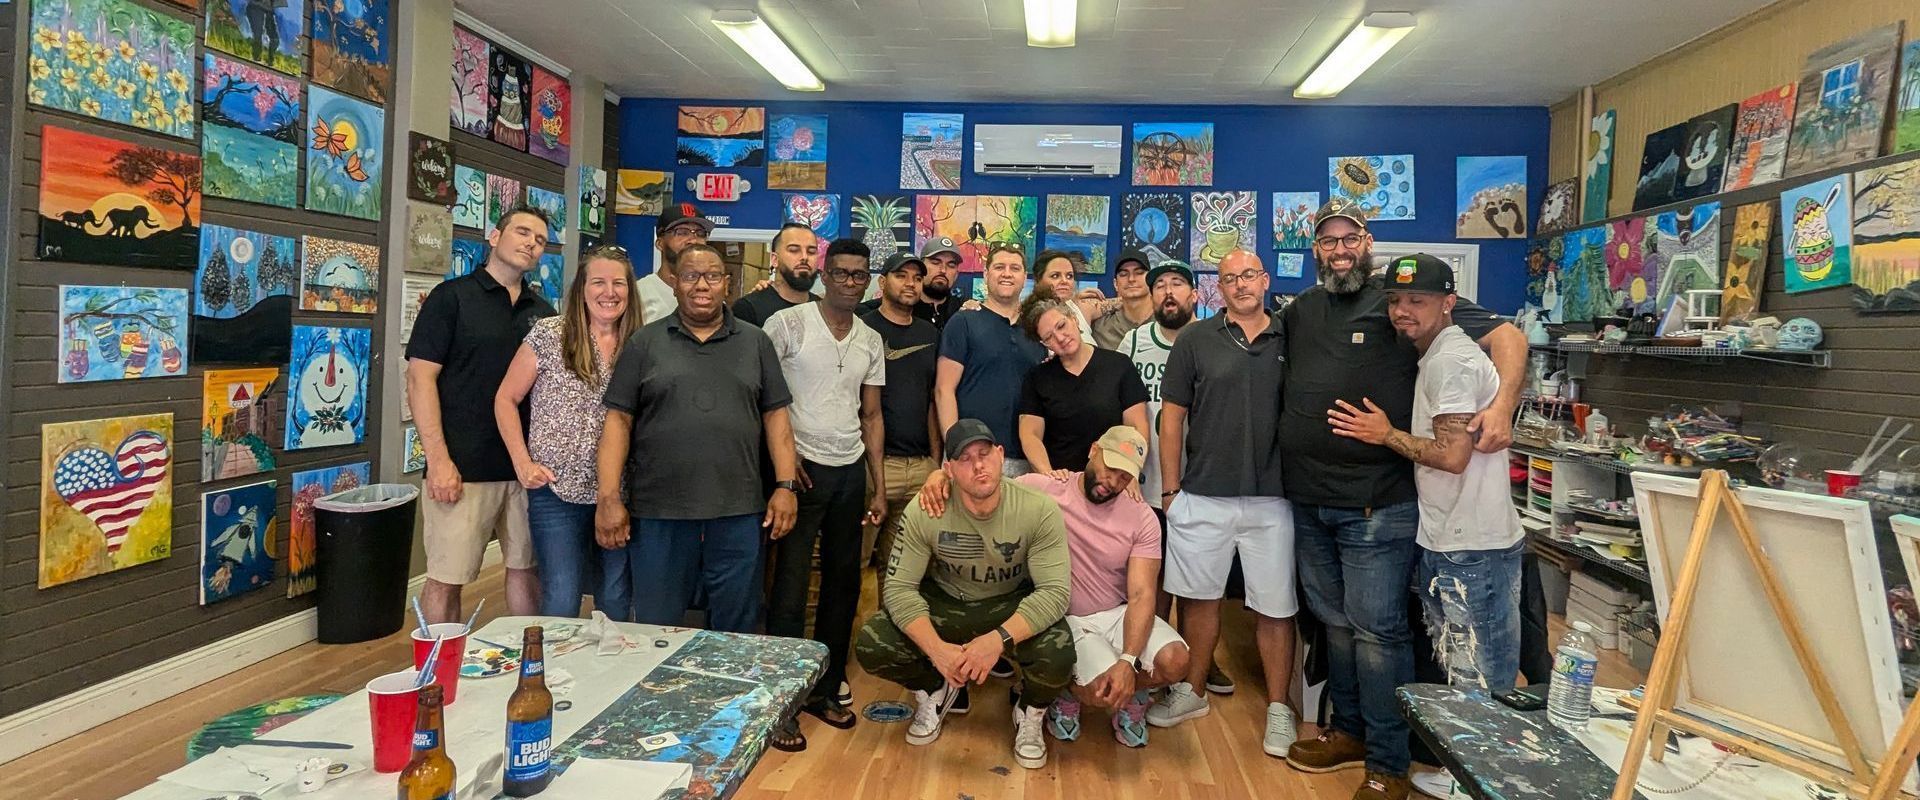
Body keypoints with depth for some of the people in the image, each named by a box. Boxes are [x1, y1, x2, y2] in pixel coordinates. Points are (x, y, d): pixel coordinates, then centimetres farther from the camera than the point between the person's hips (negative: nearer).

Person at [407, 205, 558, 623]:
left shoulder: (543, 311, 12)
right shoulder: (451, 297, -2)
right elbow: (420, 379, -7)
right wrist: (438, 459, -14)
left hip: (528, 465, 5)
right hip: (464, 467, -5)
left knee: (527, 569, 13)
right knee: (446, 580, 2)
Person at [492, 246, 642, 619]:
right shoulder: (548, 335, -3)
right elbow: (506, 399, 3)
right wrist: (523, 463, -6)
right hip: (557, 490, -3)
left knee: (617, 599, 13)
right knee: (561, 599, 0)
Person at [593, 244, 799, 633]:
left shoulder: (755, 342, 10)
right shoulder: (644, 343, 6)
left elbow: (775, 415, 8)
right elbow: (619, 419, 2)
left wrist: (786, 486, -2)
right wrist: (608, 498, -5)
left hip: (738, 513, 1)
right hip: (657, 512, 0)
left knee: (736, 630, 10)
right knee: (656, 631, 10)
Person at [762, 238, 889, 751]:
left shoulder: (871, 341, 11)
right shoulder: (788, 323, -5)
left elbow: (871, 416, 14)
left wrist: (878, 488, 10)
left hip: (851, 471, 5)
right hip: (803, 468, -5)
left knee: (844, 582, 11)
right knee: (790, 587, -3)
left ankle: (827, 687, 26)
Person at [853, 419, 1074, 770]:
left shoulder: (1039, 510, -23)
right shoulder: (923, 512, -20)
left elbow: (1054, 591, -25)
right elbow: (899, 588, -18)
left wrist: (999, 639, -40)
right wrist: (937, 649, -34)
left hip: (1013, 607, -1)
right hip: (944, 605, 2)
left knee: (1057, 658, -32)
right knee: (870, 645, -21)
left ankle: (1030, 713, 7)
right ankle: (935, 691, 14)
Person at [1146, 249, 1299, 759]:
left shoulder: (1290, 341, 6)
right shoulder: (1196, 340, 2)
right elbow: (1172, 417, 3)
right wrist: (1170, 489, 0)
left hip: (1272, 499, 1)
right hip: (1202, 497, 0)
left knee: (1275, 607, 7)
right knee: (1198, 597, 11)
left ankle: (1278, 709, 21)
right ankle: (1191, 693, 28)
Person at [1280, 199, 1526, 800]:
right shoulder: (1298, 313, 12)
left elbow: (1507, 337, -8)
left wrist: (1503, 405, -22)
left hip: (1377, 503, -6)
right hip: (1309, 501, 6)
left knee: (1376, 629, -1)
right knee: (1333, 622, 17)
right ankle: (1349, 731, 33)